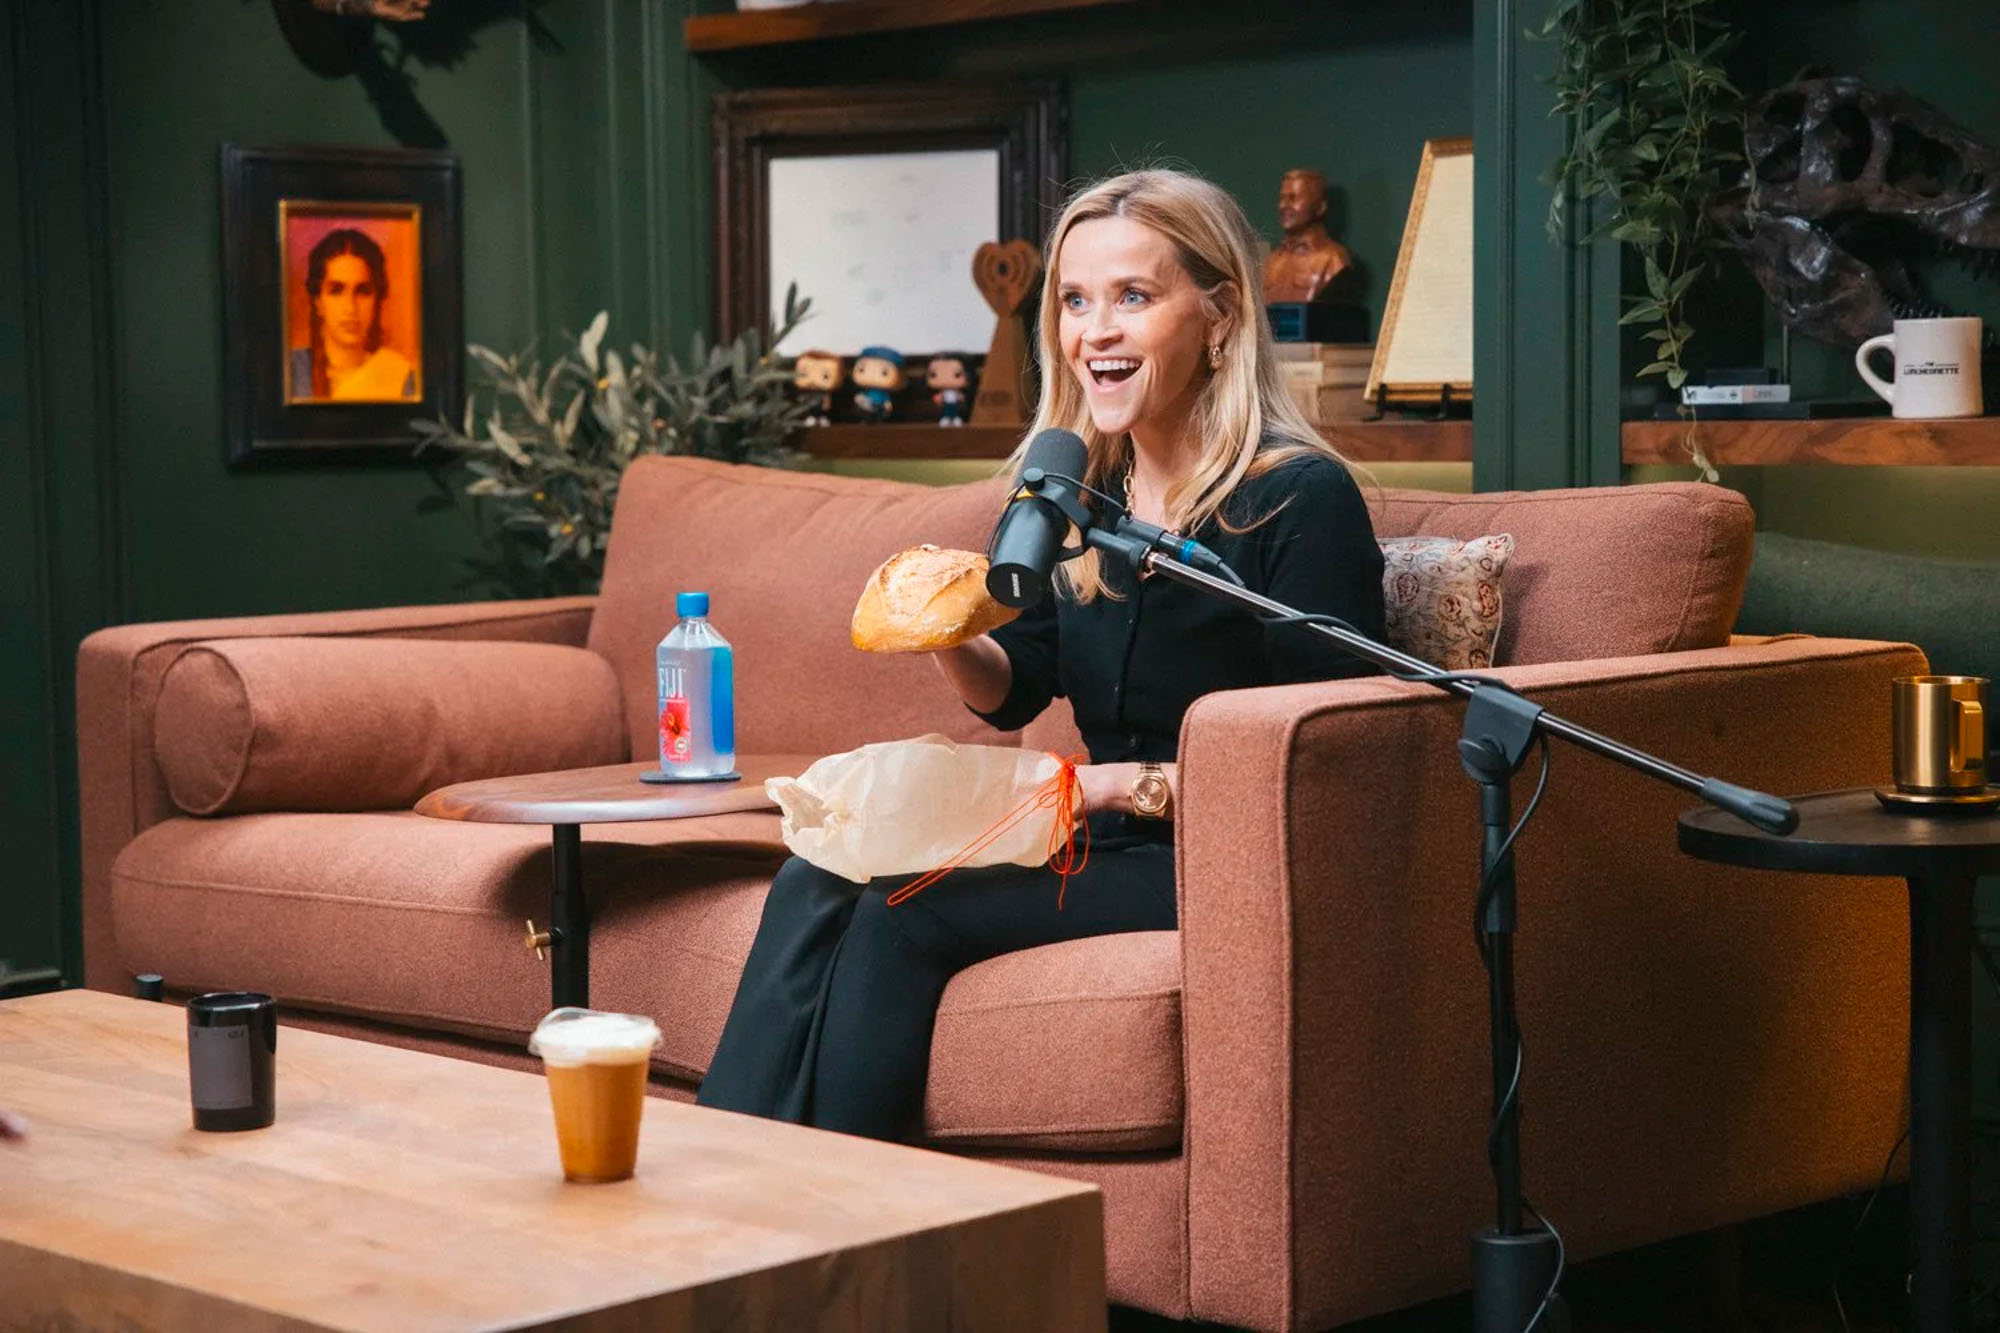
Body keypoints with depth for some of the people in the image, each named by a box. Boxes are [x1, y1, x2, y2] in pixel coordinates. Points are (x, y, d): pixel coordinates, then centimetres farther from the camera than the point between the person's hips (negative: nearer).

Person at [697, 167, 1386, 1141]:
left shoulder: (1300, 500, -13)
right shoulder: (1079, 490, 9)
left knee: (898, 908, -23)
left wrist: (1130, 787, -20)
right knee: (818, 882, -15)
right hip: (1111, 844, 7)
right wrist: (948, 640, -6)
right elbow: (1016, 691, 17)